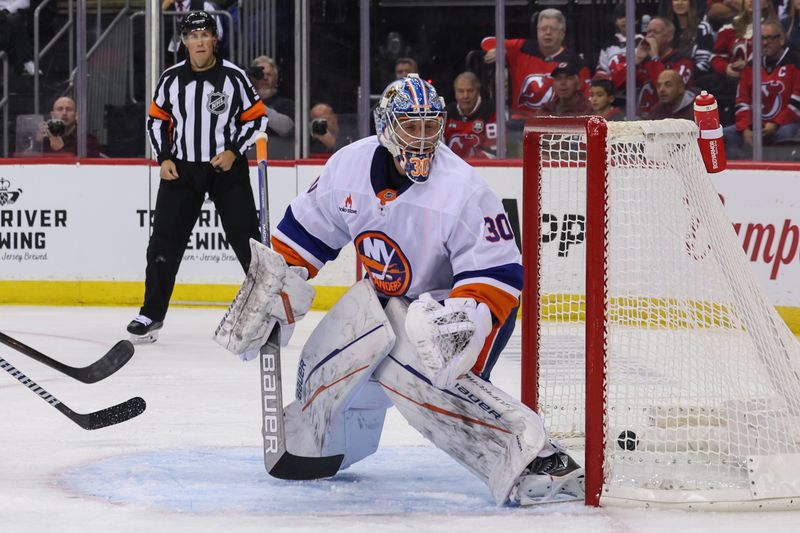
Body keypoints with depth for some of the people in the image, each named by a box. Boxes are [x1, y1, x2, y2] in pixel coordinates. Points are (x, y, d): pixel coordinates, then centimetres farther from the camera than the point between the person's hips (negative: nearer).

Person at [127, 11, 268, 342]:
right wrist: (164, 158, -1)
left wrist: (233, 152, -12)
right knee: (164, 242, -1)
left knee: (246, 239, -2)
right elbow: (157, 120, 11)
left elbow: (257, 117, -1)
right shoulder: (171, 79, 0)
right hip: (181, 169, 2)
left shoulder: (234, 77, -6)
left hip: (227, 168, -2)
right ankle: (152, 314, 8)